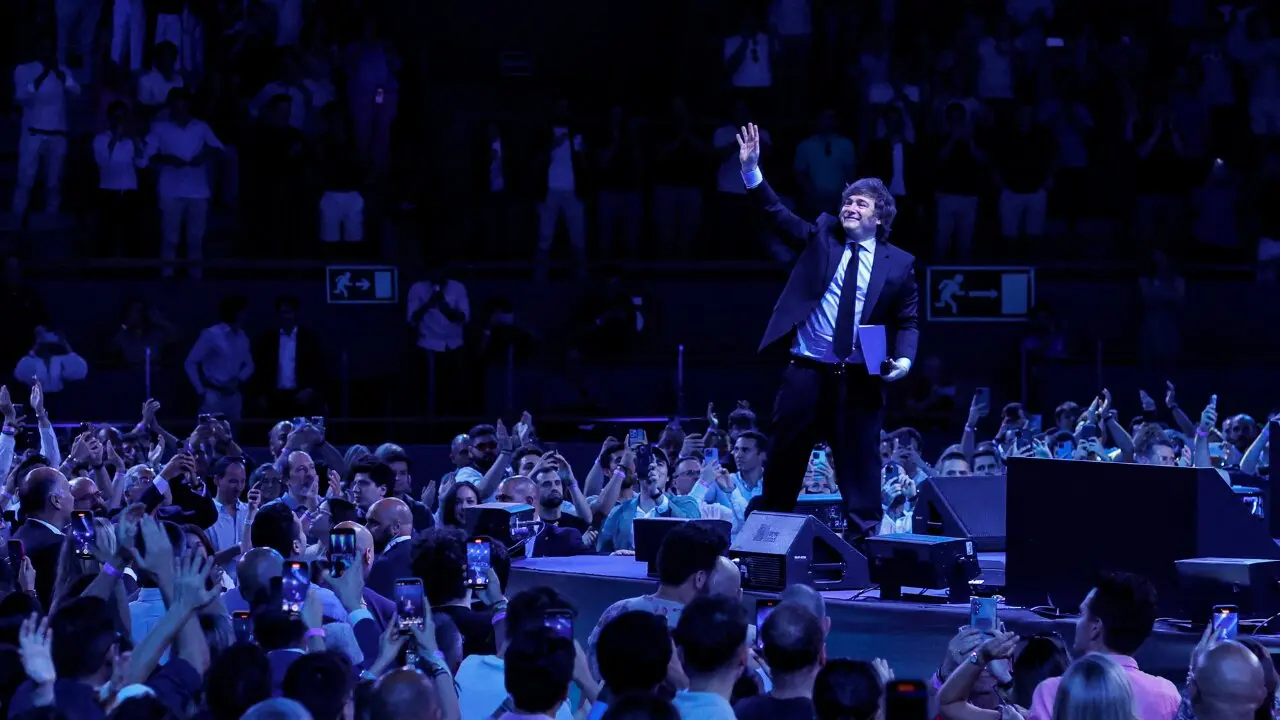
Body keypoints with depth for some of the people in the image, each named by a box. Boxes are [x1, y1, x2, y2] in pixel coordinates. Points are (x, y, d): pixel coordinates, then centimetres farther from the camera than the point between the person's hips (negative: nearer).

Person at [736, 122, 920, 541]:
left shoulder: (898, 263, 5)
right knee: (785, 457, 5)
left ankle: (862, 538, 7)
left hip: (861, 379, -1)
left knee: (860, 461, 1)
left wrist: (904, 358, -12)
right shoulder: (822, 236, 9)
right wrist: (751, 170, -15)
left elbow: (907, 322, 7)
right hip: (807, 371, 1)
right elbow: (777, 213, -1)